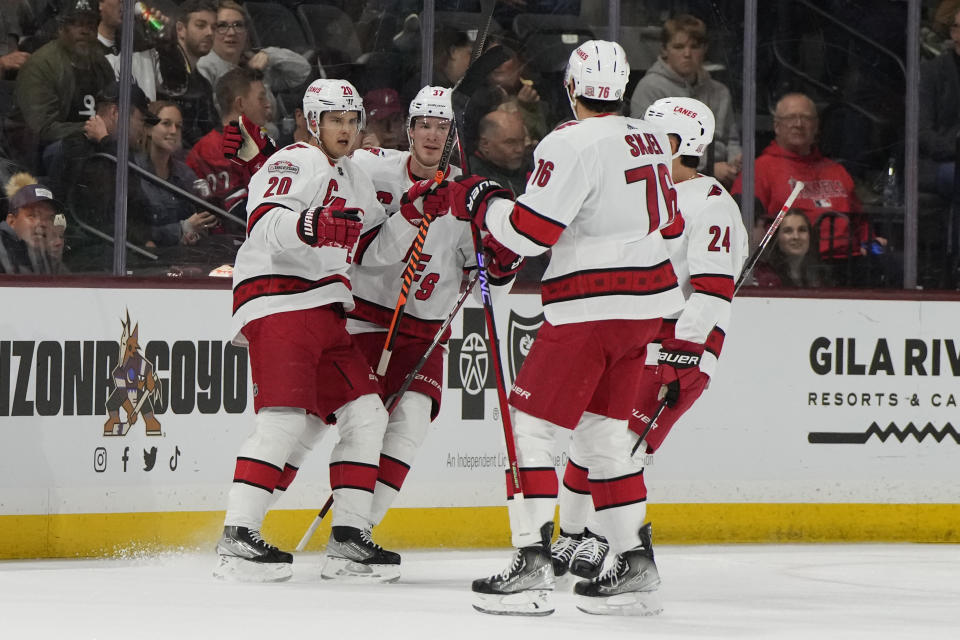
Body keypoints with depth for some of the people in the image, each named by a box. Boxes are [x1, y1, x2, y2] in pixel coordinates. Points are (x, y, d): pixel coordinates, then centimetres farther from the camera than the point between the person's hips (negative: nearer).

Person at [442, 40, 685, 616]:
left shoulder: (571, 145, -16)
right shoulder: (651, 140, 9)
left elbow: (531, 231, -20)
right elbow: (668, 219, 21)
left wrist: (482, 202, -4)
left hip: (589, 309, -8)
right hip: (647, 301, 8)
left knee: (530, 426, -4)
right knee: (604, 430, 18)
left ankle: (532, 566, -12)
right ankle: (636, 562, 17)